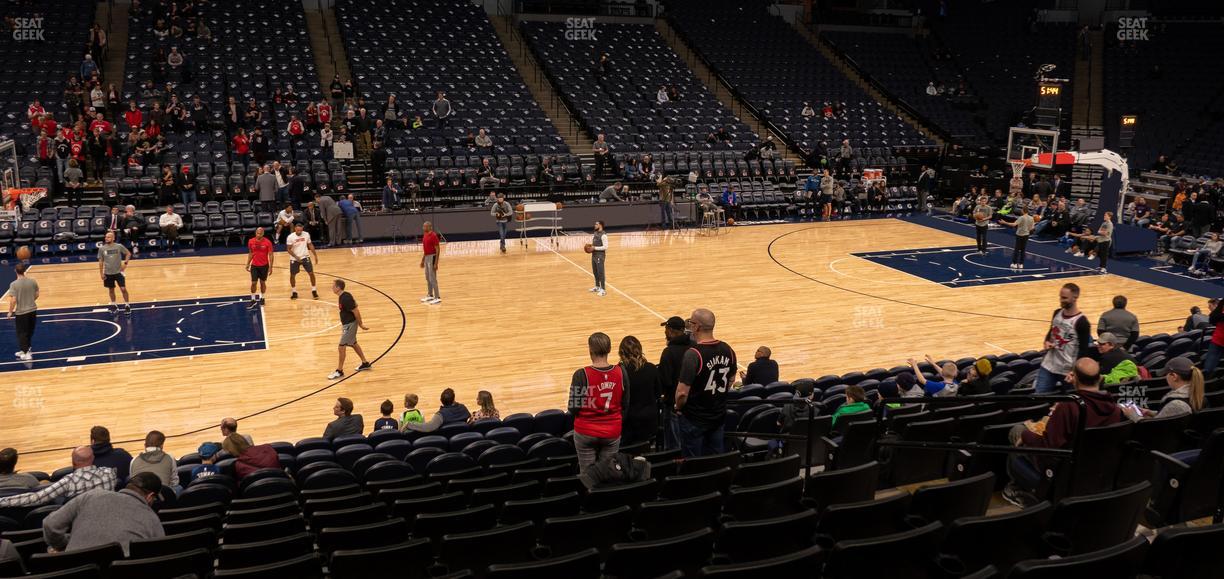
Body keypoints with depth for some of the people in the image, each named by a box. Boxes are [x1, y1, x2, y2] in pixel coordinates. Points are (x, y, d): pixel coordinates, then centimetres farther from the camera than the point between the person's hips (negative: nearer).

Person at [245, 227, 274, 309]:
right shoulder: (251, 241, -4)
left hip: (264, 265, -1)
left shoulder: (267, 242, -12)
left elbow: (271, 254, -8)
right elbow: (250, 253, 10)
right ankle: (253, 300, 6)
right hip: (254, 265, 1)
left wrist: (270, 266, -12)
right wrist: (248, 264, 7)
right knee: (253, 283, -4)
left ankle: (261, 298, 28)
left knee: (262, 282, 10)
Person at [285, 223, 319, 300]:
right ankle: (294, 291, 24)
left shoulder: (306, 234, -7)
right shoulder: (290, 237, -15)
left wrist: (315, 255, 5)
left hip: (305, 257, 1)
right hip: (294, 259, -1)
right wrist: (296, 257, -23)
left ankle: (314, 291, 10)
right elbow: (288, 249, -12)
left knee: (311, 273, -3)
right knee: (292, 275, 6)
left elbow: (310, 245, 6)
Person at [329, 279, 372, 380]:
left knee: (341, 346, -5)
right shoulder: (344, 296, 4)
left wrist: (360, 325, -16)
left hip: (350, 325, -10)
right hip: (348, 324, 10)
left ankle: (339, 371, 3)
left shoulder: (345, 299, -26)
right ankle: (365, 363, 35)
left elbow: (356, 311, -24)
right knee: (353, 344, 22)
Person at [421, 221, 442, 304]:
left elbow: (438, 250, -18)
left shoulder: (433, 236, -18)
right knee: (427, 278, 16)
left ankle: (437, 298, -2)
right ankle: (430, 296, 26)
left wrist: (436, 263, -22)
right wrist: (422, 260, 20)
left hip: (432, 257, -9)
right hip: (426, 257, 9)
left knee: (432, 279, -7)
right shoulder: (425, 235, 10)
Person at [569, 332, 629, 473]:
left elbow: (573, 408, -13)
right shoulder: (621, 373, -7)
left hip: (586, 433, -2)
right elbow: (625, 405, 1)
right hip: (612, 433, 2)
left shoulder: (581, 375, -16)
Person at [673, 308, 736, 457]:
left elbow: (682, 392, -25)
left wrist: (678, 407, -6)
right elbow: (731, 380, 12)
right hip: (719, 416, 6)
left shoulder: (693, 354, -25)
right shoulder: (727, 349, -4)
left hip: (694, 419, -6)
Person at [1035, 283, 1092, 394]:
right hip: (1048, 366, 6)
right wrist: (1047, 342, -1)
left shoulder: (1081, 322, -15)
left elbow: (1083, 350, -14)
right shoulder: (1057, 313, 5)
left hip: (1068, 370, -6)